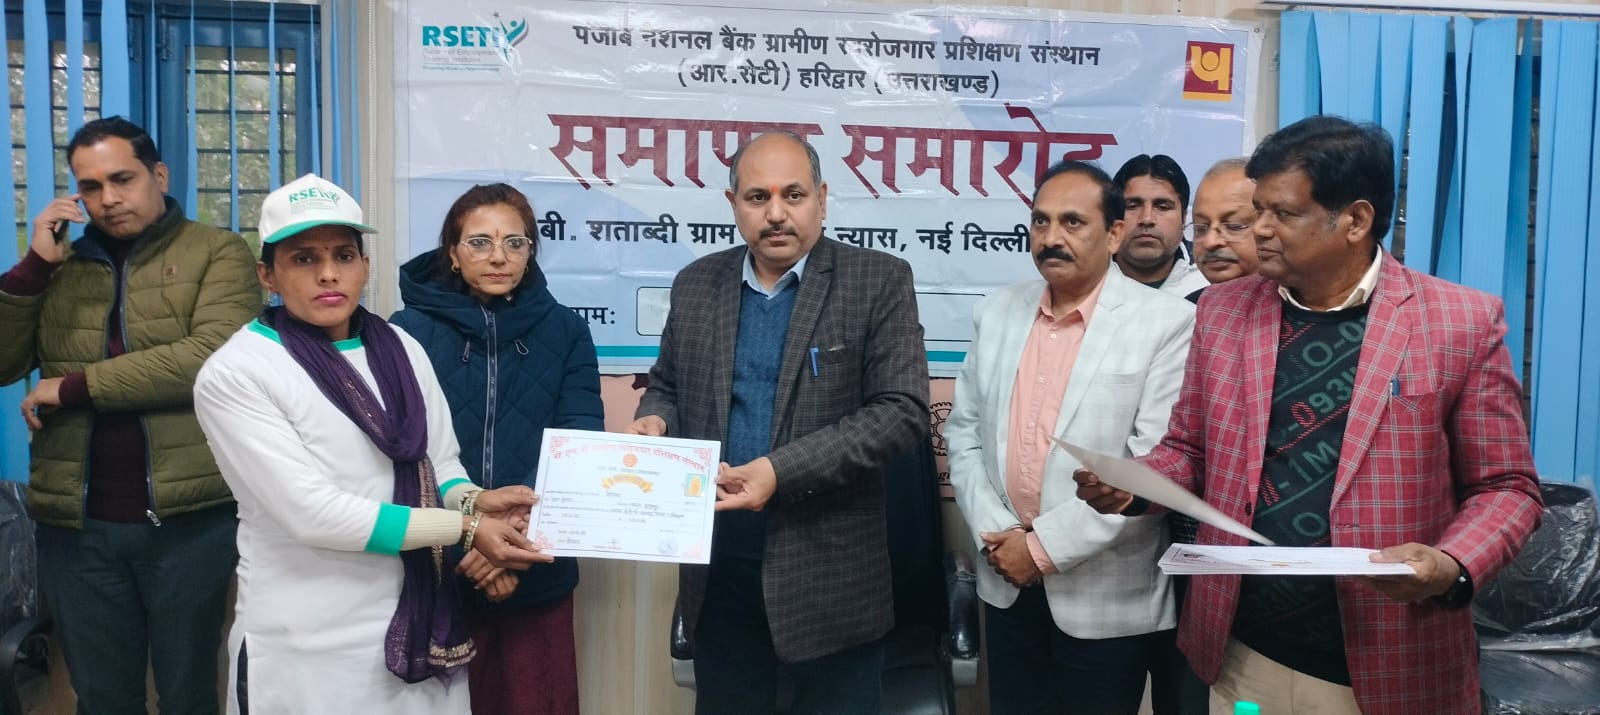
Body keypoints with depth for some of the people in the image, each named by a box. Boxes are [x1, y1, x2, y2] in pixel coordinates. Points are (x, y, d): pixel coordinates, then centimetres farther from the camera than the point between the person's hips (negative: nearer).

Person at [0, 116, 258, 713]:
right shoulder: (60, 266, 12)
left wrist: (74, 387, -11)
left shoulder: (217, 252, -2)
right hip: (75, 524, 4)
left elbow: (212, 356, -18)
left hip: (189, 519, -4)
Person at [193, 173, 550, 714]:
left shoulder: (401, 349, 5)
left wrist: (471, 501, -14)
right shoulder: (234, 374, -12)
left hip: (417, 630, 5)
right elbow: (312, 512, -20)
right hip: (308, 650, -5)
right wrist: (466, 528, -19)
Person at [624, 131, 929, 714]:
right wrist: (655, 420, -7)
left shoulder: (879, 282, -7)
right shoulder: (696, 284, 6)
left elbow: (902, 411, -14)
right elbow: (667, 383, 17)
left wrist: (782, 470, -22)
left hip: (829, 569, -3)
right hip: (716, 563, 4)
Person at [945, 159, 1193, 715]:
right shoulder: (996, 313, 5)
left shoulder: (1167, 323, -11)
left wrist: (1047, 544, -16)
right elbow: (963, 433, 7)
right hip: (1007, 582, 4)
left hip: (1107, 596, -4)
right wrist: (994, 534, -6)